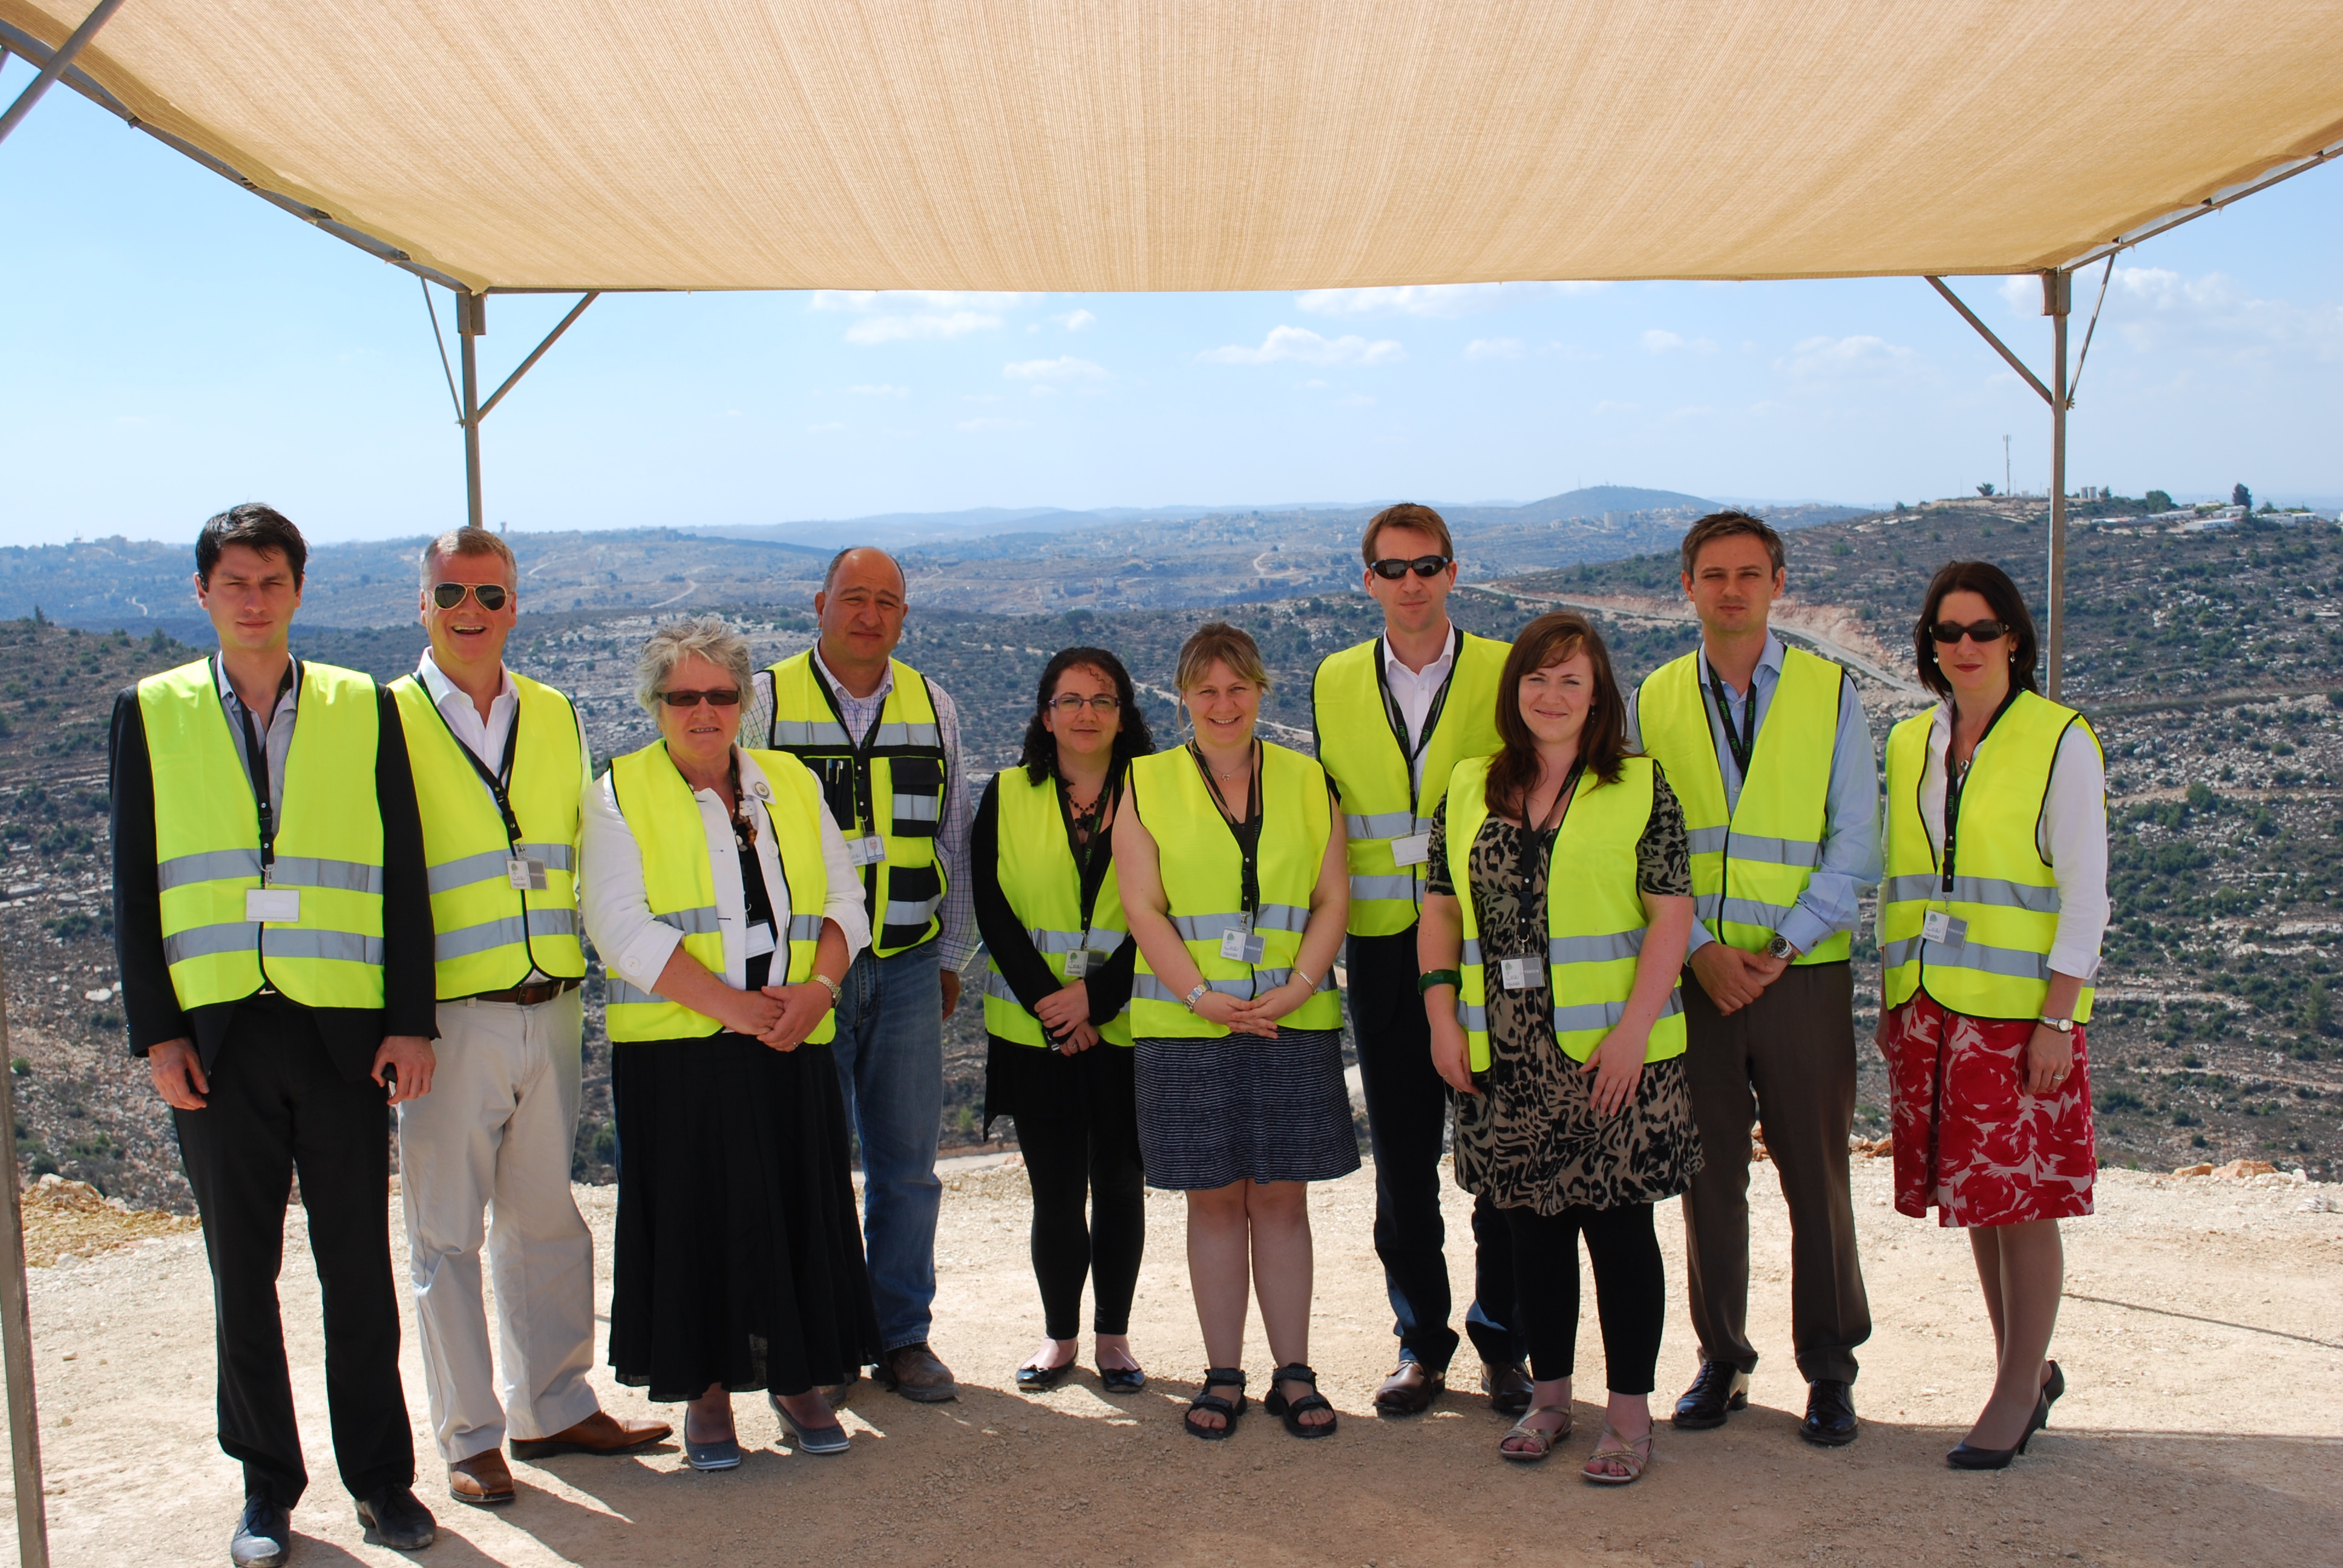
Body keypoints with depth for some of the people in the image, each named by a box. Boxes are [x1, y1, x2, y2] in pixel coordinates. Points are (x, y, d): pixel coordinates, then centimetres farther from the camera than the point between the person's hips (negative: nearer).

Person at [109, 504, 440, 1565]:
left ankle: (381, 1478, 20)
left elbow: (402, 874, 4)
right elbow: (134, 890, 6)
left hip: (344, 1029, 0)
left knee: (359, 1267, 6)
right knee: (242, 1270, 9)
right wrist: (155, 1031, -2)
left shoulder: (363, 709, 5)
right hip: (217, 1034, 1)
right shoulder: (151, 713, 7)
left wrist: (412, 1022, -2)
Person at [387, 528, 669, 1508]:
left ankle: (553, 1408, 27)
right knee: (447, 1233, 5)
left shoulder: (554, 718, 10)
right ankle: (470, 1437, 17)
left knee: (544, 1217, 14)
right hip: (449, 1015, -4)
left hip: (551, 1009, 4)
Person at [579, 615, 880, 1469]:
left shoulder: (793, 785, 13)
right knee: (695, 1215, 1)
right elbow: (623, 925, -10)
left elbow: (843, 900, 9)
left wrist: (818, 987, -10)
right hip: (676, 1047, -3)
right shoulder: (620, 795, 2)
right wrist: (731, 1005, -16)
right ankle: (706, 1390, 16)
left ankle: (796, 1377, 20)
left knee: (800, 1210, 5)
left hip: (792, 1045, 3)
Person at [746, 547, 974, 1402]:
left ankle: (903, 1336, 19)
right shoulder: (766, 700, 0)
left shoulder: (932, 707, 11)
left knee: (906, 1162, 6)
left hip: (907, 969, 3)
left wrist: (951, 955, 14)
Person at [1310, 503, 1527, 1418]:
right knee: (1402, 1156, 8)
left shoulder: (1505, 674, 1)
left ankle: (1502, 1342, 19)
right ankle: (1421, 1344, 22)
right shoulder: (1335, 683, 9)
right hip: (1384, 950, 2)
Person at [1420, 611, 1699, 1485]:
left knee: (1619, 1225, 3)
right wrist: (1442, 1013, 1)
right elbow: (1442, 906, 11)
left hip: (1608, 1052, -3)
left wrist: (1633, 1029, -14)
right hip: (1505, 1055, 3)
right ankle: (1548, 1396, 26)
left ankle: (1630, 1411, 15)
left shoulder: (1640, 788, -2)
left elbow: (1672, 916, -6)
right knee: (1531, 1226, 12)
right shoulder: (1469, 788, 9)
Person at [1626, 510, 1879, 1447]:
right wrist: (1702, 949, -8)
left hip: (1802, 972, -1)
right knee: (1708, 1174, 8)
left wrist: (1783, 948, -10)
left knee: (1816, 1174, 4)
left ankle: (1830, 1369, 18)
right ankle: (1721, 1360, 22)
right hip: (1692, 972, 1)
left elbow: (1854, 843, 0)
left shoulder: (1830, 694, 3)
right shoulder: (1653, 702, 7)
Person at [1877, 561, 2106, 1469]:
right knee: (1974, 1196, 11)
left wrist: (2057, 1018, -13)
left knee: (2024, 1200, 0)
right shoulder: (1910, 744, 10)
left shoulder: (2062, 741, -4)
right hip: (1930, 1009, 5)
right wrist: (1891, 1002, 11)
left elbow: (2084, 893, -7)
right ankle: (2030, 1369, 27)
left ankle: (2016, 1392, 12)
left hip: (2020, 1008, -5)